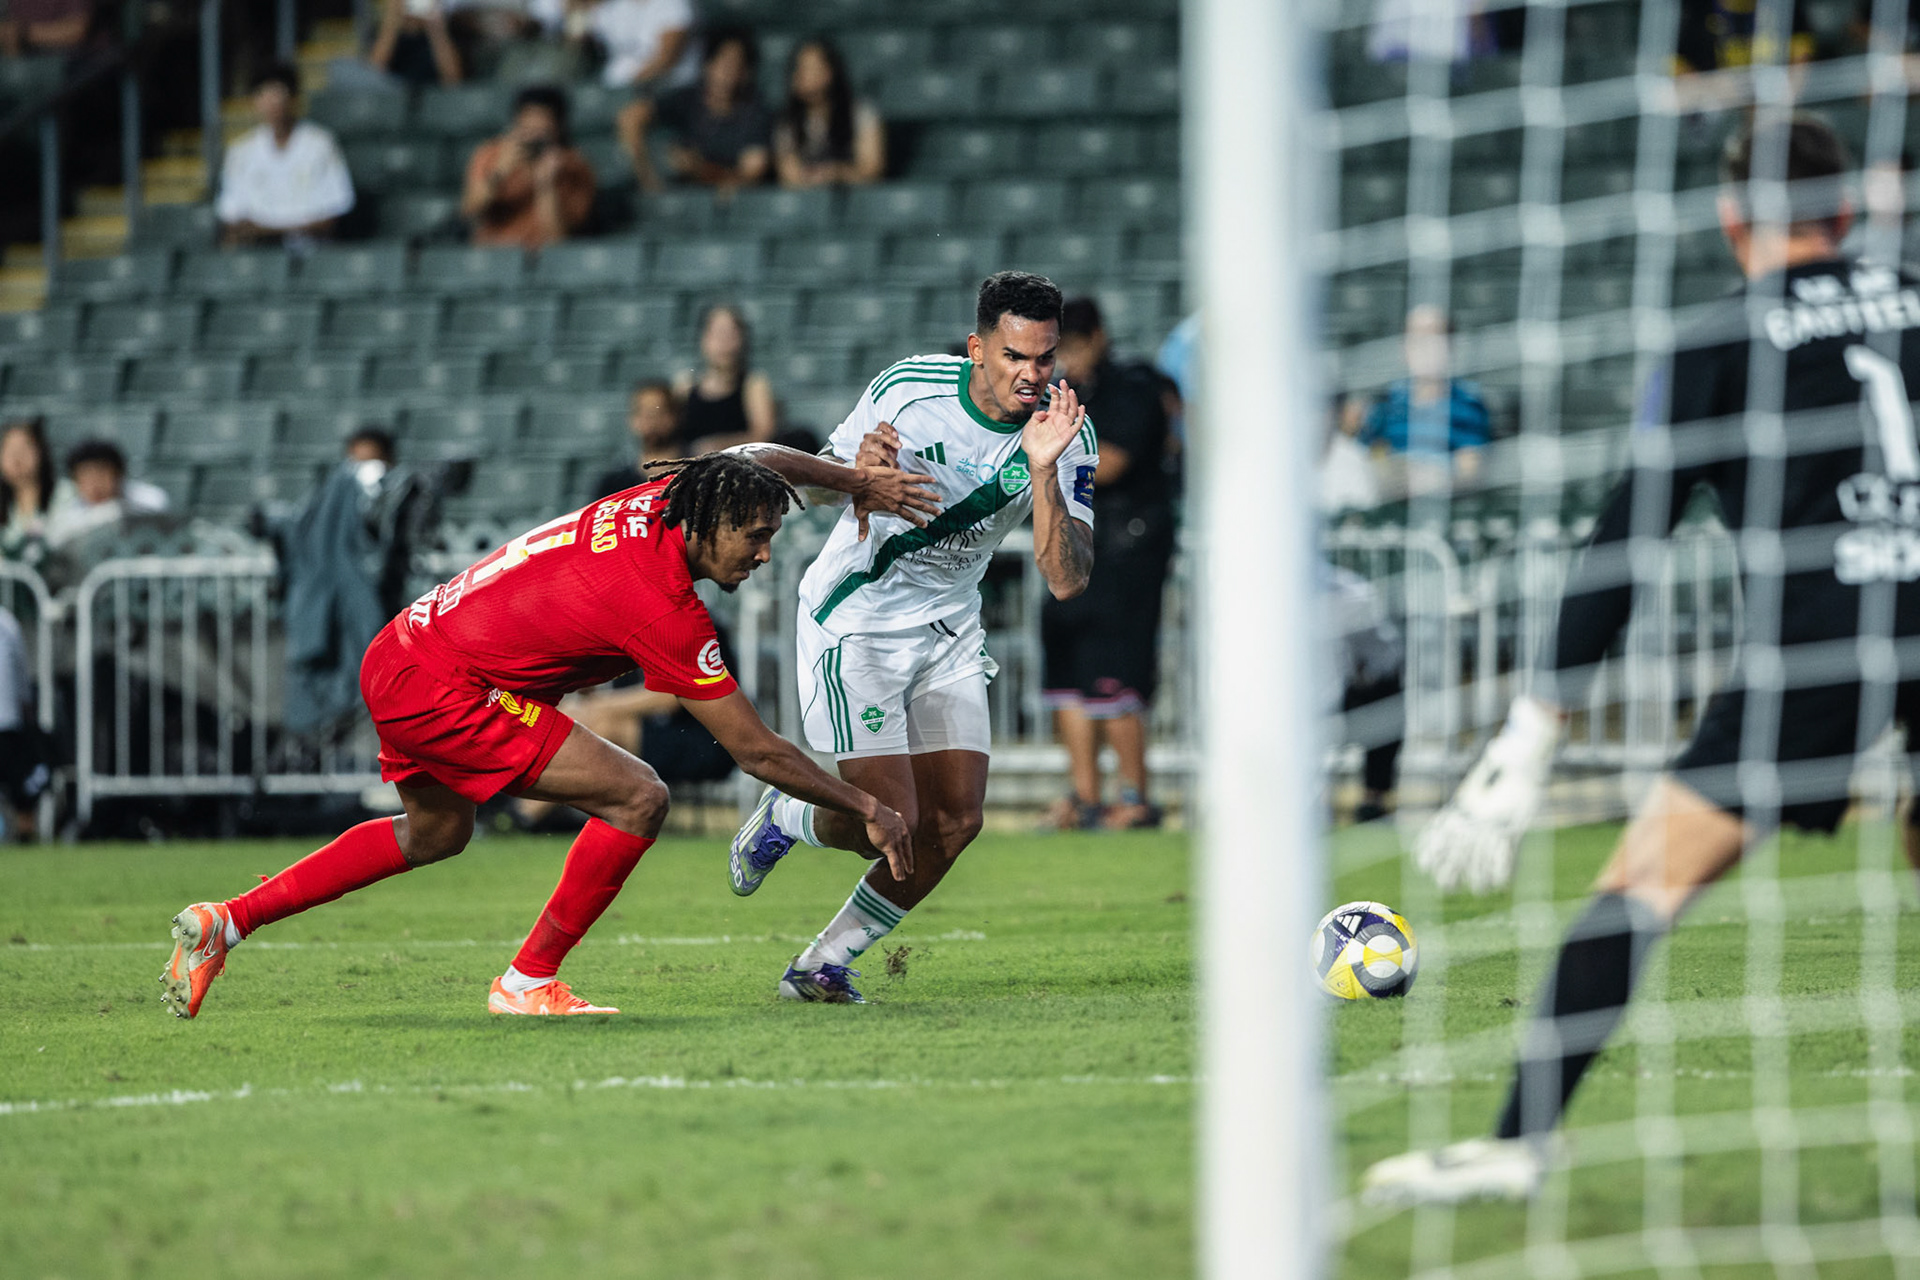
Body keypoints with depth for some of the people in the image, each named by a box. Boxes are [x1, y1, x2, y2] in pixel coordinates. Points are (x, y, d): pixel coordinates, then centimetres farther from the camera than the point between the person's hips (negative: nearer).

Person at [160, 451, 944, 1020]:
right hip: (445, 688, -10)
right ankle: (528, 981, 0)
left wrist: (857, 480, 15)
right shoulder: (665, 611, -22)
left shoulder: (655, 504, -2)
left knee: (434, 834, 33)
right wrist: (865, 811, -8)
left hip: (403, 656, 10)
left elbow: (756, 465, 21)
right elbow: (755, 749, -16)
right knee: (637, 799, -12)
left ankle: (226, 922, 33)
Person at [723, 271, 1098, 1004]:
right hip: (854, 620, -5)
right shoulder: (908, 389, -20)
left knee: (954, 820, -3)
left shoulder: (1068, 434, -12)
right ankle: (782, 818, 21)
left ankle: (826, 963, 14)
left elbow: (1067, 581, -20)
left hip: (947, 631, 5)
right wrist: (858, 469, -29)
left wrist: (1043, 471, -33)